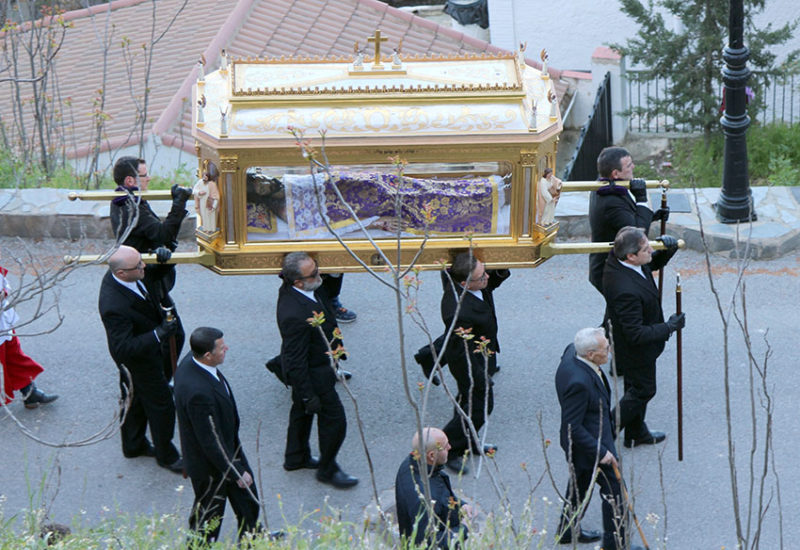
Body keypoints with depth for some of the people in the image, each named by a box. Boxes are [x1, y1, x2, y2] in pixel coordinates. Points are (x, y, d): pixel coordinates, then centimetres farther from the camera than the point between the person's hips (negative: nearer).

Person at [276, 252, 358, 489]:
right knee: (334, 420, 8)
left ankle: (296, 457, 50)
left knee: (302, 409, 28)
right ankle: (327, 469, 29)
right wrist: (309, 395, -24)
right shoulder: (295, 314, -40)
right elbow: (296, 362, -31)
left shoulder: (290, 289, -13)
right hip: (313, 373, -10)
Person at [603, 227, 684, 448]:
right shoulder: (626, 290, -42)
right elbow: (636, 334, -34)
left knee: (636, 386, 26)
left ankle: (636, 434, 46)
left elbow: (655, 262, 7)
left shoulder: (616, 260, -15)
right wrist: (670, 327, -24)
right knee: (643, 390, 12)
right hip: (636, 349, -9)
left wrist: (669, 248, -15)